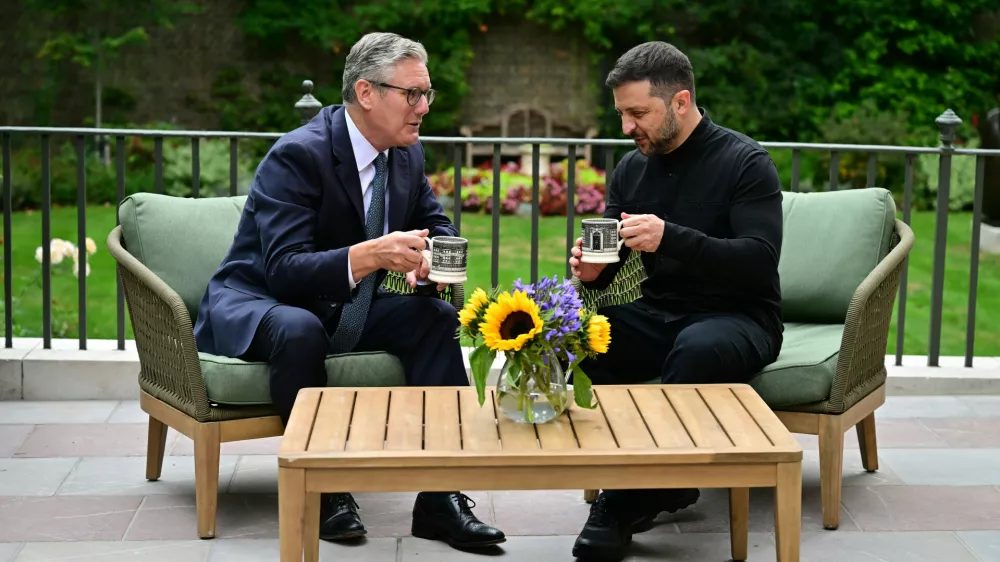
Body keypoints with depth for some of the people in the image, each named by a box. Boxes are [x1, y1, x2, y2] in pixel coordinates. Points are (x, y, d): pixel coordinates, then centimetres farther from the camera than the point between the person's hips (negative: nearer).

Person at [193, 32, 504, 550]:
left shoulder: (408, 155, -2)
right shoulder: (297, 155, -24)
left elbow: (437, 225, 10)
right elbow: (284, 270, -31)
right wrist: (371, 255, -47)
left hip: (342, 308, 7)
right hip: (255, 304, -7)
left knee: (438, 317, -13)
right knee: (300, 329, -39)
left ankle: (441, 498, -15)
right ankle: (325, 493, -21)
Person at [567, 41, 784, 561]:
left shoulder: (745, 162, -9)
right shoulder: (631, 169, 8)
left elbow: (760, 261, -20)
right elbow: (609, 263, 11)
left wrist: (671, 238, -34)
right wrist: (591, 271, -15)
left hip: (737, 318, -5)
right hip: (659, 314, 5)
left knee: (697, 349, -39)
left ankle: (626, 501, -22)